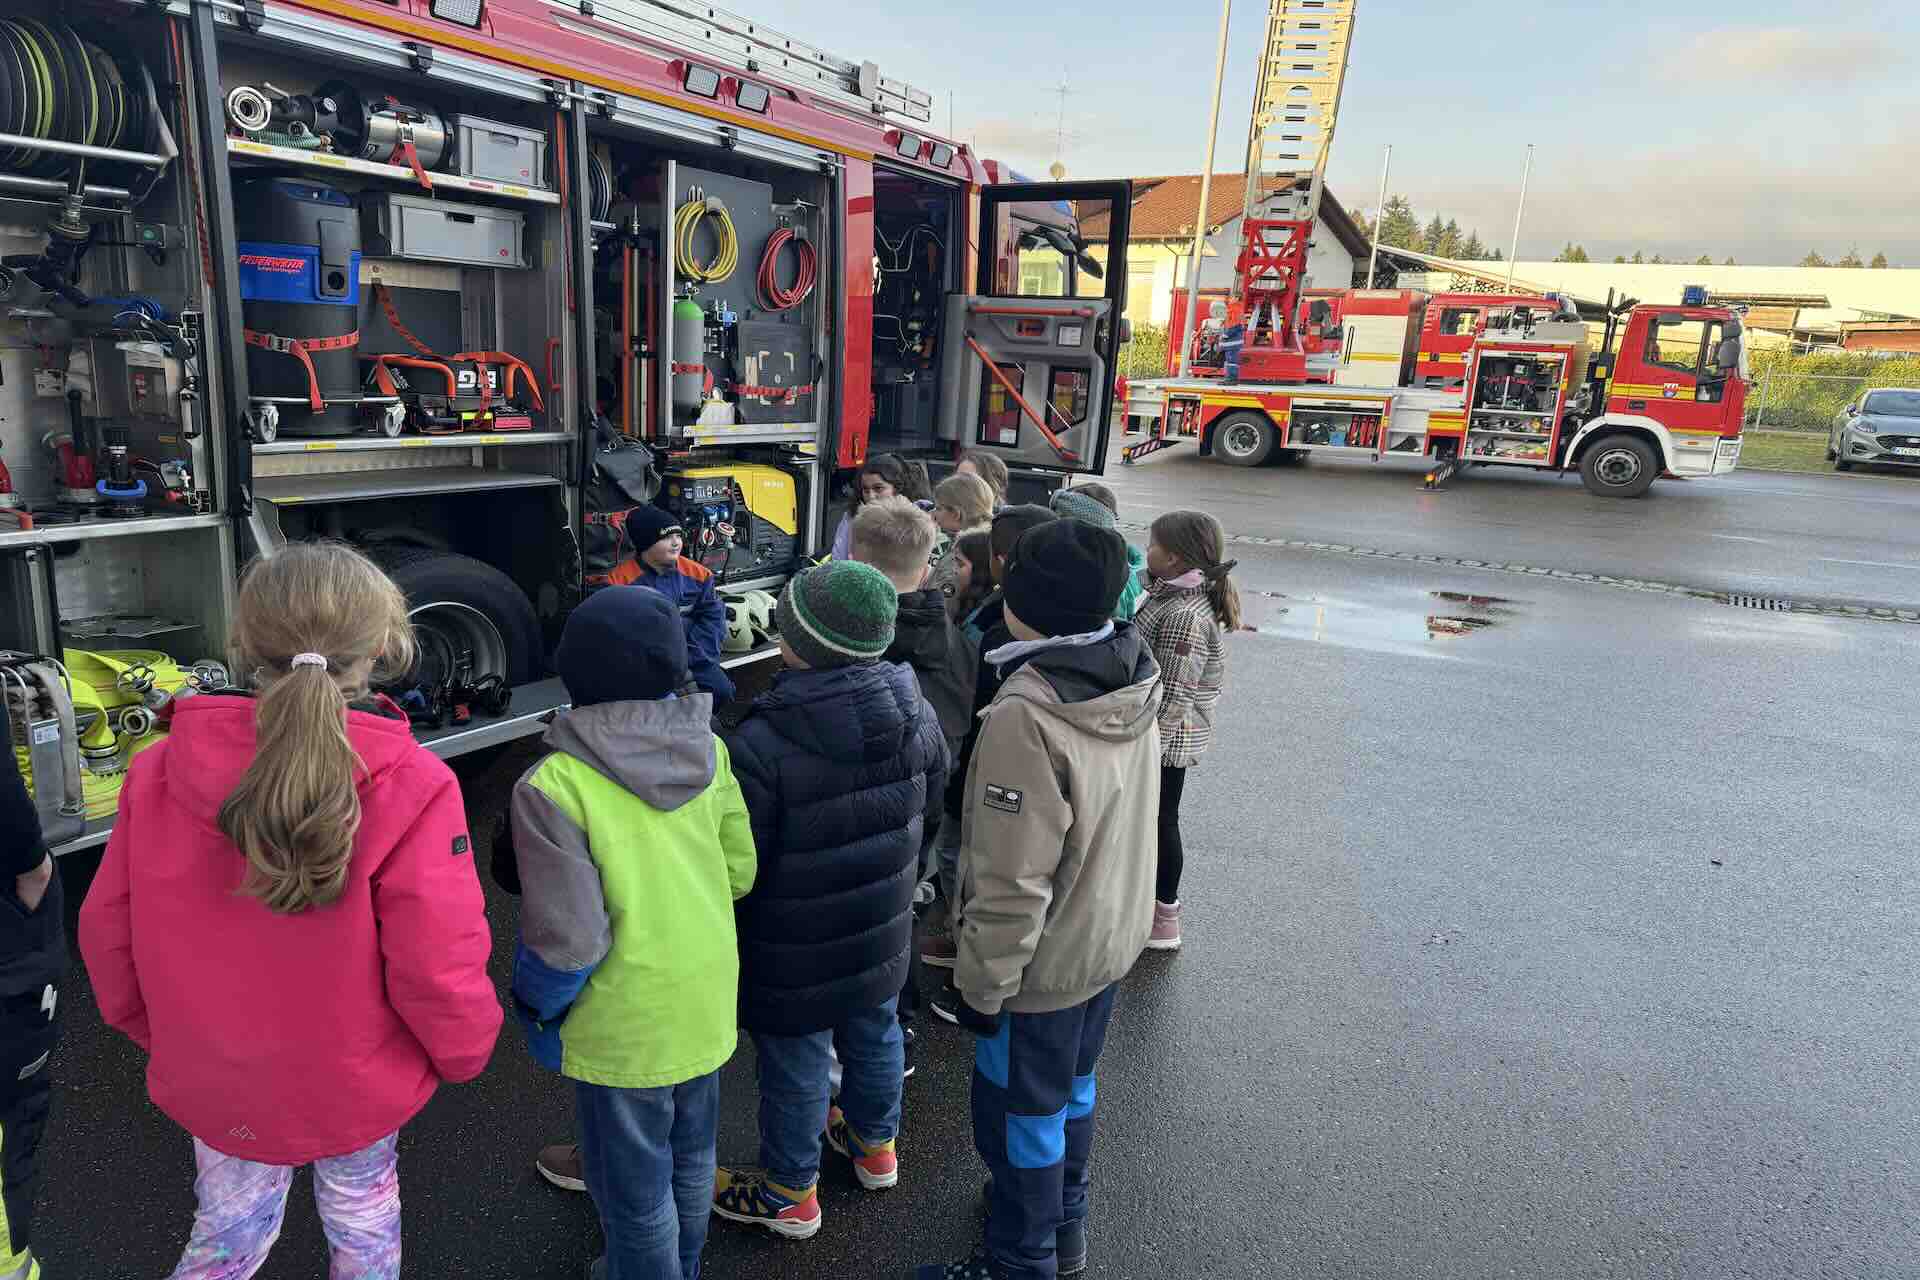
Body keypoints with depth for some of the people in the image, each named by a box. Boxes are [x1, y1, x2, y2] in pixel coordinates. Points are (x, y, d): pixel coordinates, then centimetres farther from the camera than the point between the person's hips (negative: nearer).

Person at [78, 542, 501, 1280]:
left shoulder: (160, 772, -16)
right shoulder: (410, 788, -29)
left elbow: (108, 934, -5)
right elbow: (440, 968, -26)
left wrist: (154, 1029, 15)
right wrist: (463, 1051, -4)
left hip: (213, 1084, 3)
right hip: (357, 1084, -2)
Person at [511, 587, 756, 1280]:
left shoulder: (553, 787, -24)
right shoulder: (709, 751, -10)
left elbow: (566, 941, -22)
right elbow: (740, 871, -1)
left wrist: (538, 1013, -3)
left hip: (624, 1026, -5)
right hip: (707, 1003, 6)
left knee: (635, 1189, 17)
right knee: (690, 1158, 27)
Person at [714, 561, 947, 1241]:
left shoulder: (760, 747, -31)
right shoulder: (914, 714, -13)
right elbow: (930, 795, 6)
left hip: (796, 954, -5)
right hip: (882, 931, 6)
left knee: (795, 1063, 15)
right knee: (874, 1030, 26)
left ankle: (790, 1194, 37)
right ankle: (876, 1145, 50)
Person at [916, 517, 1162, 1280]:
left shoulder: (1027, 714, -31)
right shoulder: (1133, 682, -5)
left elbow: (1013, 879, -28)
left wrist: (982, 982, -15)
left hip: (1046, 956, -8)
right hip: (1112, 933, 8)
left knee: (1020, 1111, 12)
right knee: (1070, 1087, 26)